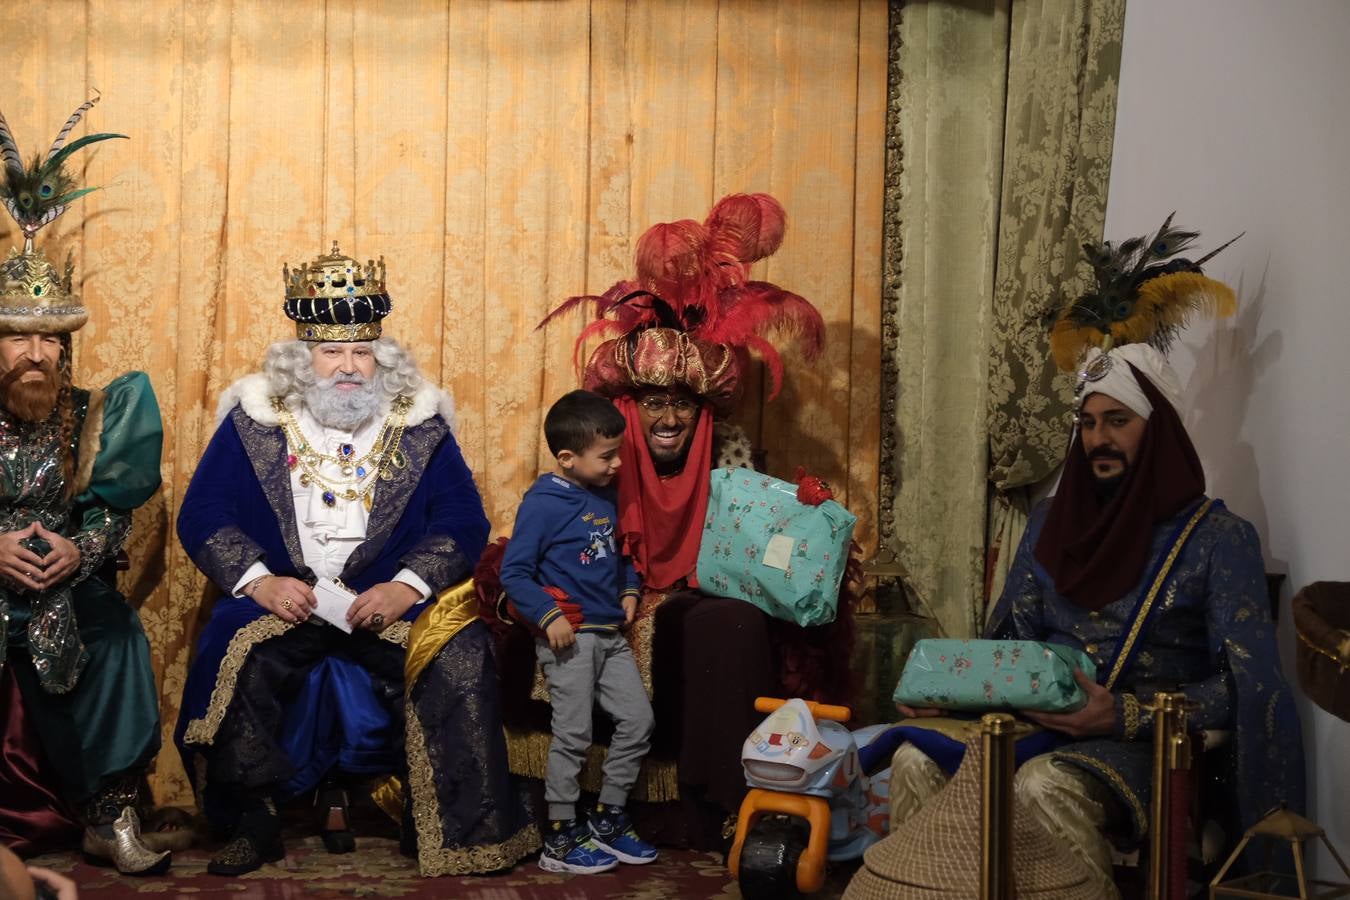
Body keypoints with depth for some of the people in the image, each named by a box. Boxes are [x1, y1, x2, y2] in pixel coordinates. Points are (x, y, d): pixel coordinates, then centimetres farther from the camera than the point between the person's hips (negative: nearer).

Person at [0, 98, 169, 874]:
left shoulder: (90, 416, 4)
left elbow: (117, 511, 6)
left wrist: (79, 550, -14)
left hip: (69, 588, 1)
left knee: (115, 639, -27)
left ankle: (111, 815, -15)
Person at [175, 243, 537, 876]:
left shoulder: (420, 425, 6)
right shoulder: (252, 421, 5)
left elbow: (463, 521, 0)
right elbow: (202, 515, 0)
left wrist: (406, 587, -16)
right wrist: (259, 581, -16)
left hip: (390, 600, 0)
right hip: (282, 598, 0)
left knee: (460, 659, -24)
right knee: (232, 661, -29)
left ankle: (445, 826, -6)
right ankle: (254, 823, -8)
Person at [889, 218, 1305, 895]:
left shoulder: (1217, 537, -3)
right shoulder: (1053, 521, 15)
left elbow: (1245, 682, -9)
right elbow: (1011, 636, 18)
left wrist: (1127, 715, -21)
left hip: (1140, 743, -5)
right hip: (1035, 720, 5)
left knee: (1044, 787, -37)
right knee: (916, 760, -23)